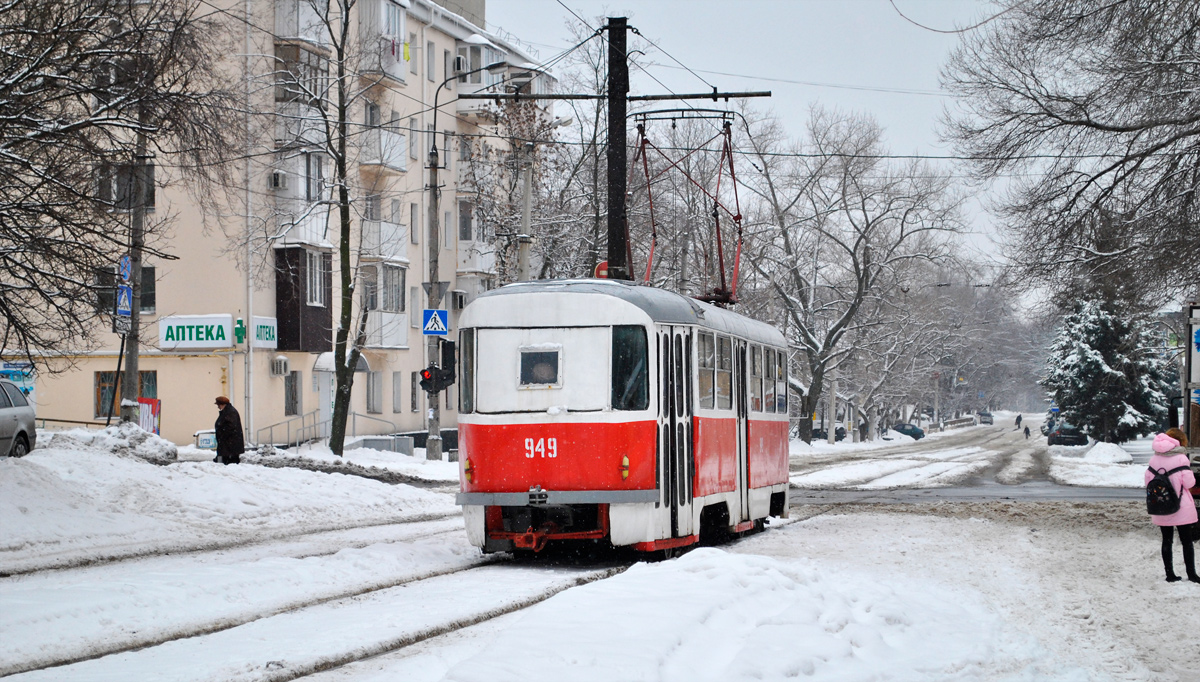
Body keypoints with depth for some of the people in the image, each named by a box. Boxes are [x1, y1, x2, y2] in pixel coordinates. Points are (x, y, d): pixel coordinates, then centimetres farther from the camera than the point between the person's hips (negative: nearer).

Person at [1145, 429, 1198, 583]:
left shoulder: (1154, 459, 0)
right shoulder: (1180, 458, -13)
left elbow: (1148, 479, 3)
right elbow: (1189, 482, -14)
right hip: (1181, 507, -4)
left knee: (1167, 540, 11)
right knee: (1187, 541, 7)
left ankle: (1170, 574, 11)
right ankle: (1191, 574, 9)